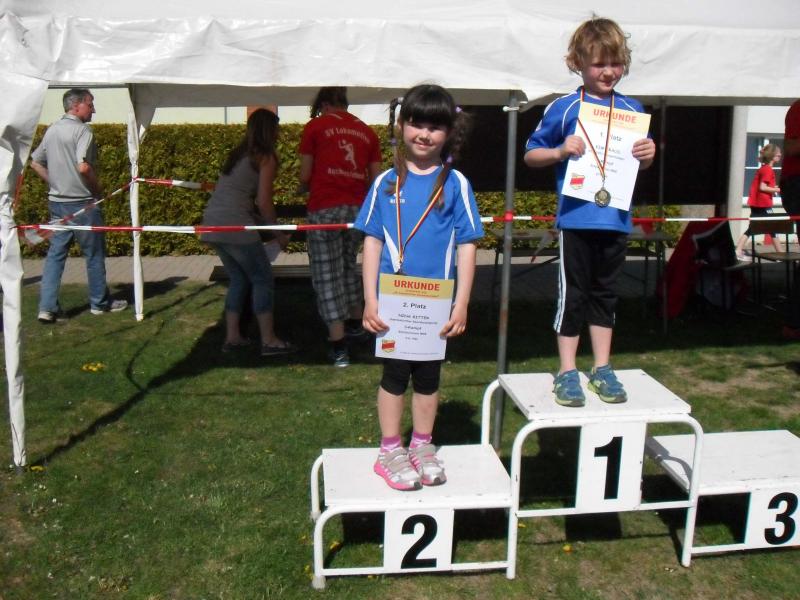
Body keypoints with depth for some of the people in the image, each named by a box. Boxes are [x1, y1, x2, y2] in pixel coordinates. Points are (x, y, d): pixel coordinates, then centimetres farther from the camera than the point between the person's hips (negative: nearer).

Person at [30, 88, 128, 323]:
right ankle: (100, 302, 19)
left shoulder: (52, 130, 11)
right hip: (82, 202, -7)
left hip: (57, 201, 7)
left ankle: (47, 307, 5)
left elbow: (35, 163, 17)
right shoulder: (82, 130, -14)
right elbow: (83, 167, -25)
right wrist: (98, 188, -11)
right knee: (94, 253, 7)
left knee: (55, 253, 8)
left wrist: (55, 182, 18)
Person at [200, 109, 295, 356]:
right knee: (262, 279, 2)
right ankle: (269, 341, 3)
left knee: (239, 279, 18)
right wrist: (278, 232, 4)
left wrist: (258, 219, 24)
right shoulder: (266, 158, -2)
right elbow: (263, 202, -8)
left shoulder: (238, 154, 20)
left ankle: (232, 337, 19)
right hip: (235, 225, -8)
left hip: (212, 223, 8)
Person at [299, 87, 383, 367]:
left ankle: (339, 347, 0)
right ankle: (356, 324, 37)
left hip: (325, 209, -4)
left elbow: (304, 176, 2)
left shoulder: (314, 126, 3)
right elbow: (376, 180, 12)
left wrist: (306, 187, 23)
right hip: (357, 209, 5)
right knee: (348, 265, 25)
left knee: (327, 274, 1)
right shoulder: (367, 131, 14)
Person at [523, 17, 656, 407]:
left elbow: (641, 166, 17)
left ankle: (602, 369, 24)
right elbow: (530, 155, 1)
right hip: (576, 218, -3)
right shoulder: (564, 108, -2)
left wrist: (648, 155, -5)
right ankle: (567, 372, 14)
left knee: (605, 293, 13)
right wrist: (560, 151, -16)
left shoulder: (632, 110, 9)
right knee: (573, 295, 3)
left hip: (616, 219, 4)